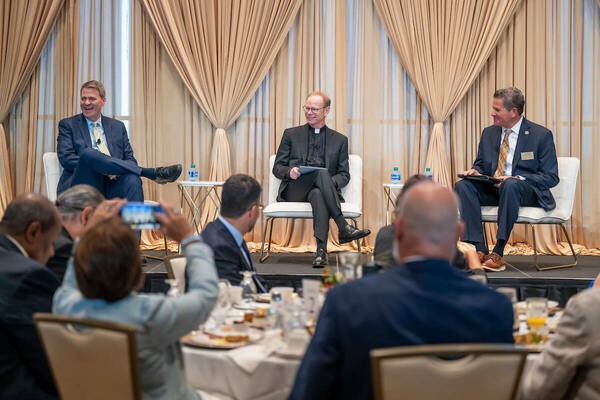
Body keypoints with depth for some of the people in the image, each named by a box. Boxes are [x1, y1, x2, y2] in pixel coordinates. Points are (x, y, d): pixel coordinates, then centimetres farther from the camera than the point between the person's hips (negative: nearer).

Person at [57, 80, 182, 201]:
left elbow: (130, 159, 16)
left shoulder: (118, 126, 21)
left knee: (132, 179, -33)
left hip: (112, 188, 2)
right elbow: (66, 159, -1)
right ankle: (152, 172, -26)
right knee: (88, 153, -33)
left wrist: (114, 171, -10)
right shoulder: (67, 125, 13)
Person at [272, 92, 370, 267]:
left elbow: (344, 175, 14)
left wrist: (331, 182, -10)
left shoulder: (340, 140, 19)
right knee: (322, 173, -34)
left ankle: (321, 251, -49)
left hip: (320, 189, 1)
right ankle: (343, 228, -40)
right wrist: (289, 172, -11)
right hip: (294, 191, 0)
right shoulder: (291, 134, 18)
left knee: (318, 195, -39)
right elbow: (277, 167, 14)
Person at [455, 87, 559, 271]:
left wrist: (518, 179, -22)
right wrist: (474, 171, -5)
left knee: (510, 185, -39)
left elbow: (551, 177, -6)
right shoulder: (488, 133, 13)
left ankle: (498, 252, -35)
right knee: (463, 185, -23)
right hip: (492, 190, 5)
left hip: (528, 193, -5)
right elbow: (481, 164, 22)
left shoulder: (541, 135, -3)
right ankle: (480, 250, -29)